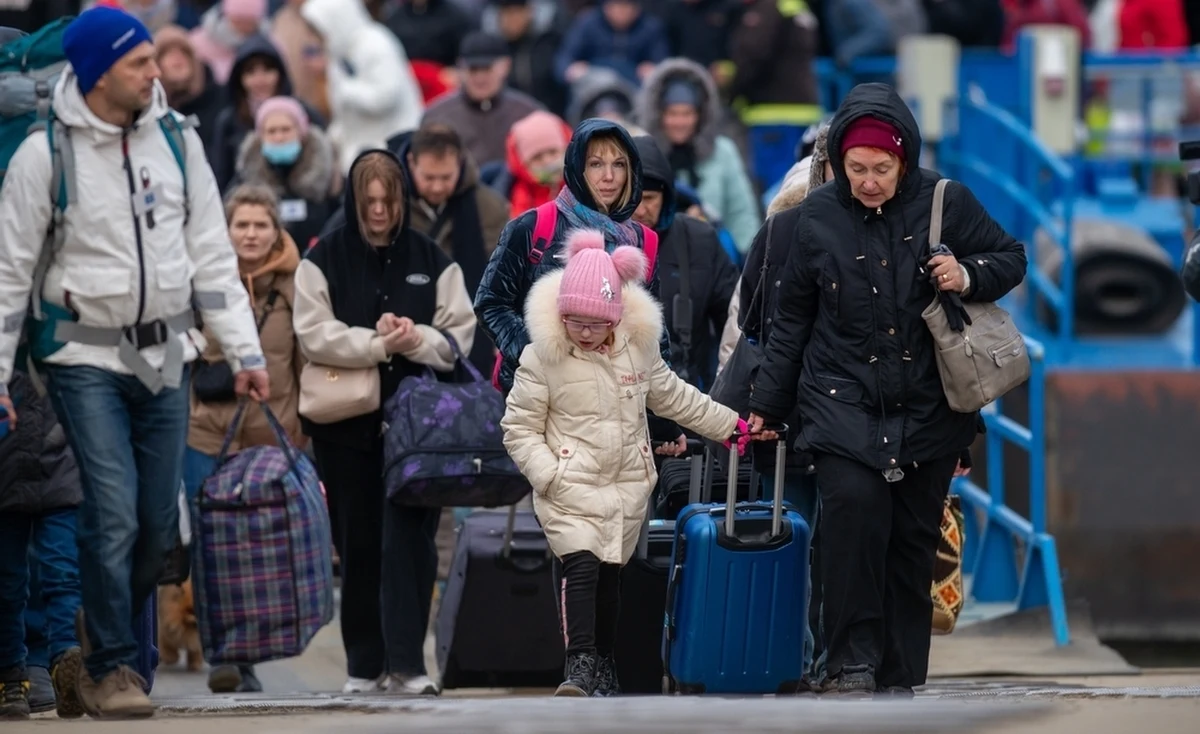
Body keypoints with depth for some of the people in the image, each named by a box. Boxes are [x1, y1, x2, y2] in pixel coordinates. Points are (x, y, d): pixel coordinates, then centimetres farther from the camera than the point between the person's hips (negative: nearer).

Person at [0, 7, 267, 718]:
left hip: (165, 356, 4)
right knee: (114, 513, -11)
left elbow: (213, 254, 8)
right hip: (86, 358, -4)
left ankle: (107, 629, 29)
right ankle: (110, 668, 3)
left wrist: (245, 351, 4)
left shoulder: (177, 141, 3)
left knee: (160, 524, 5)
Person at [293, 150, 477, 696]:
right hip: (347, 423, 0)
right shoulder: (324, 260, 4)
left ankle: (406, 662, -11)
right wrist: (378, 343, -15)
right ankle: (364, 664, 13)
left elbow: (460, 335, 5)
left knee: (409, 539, -9)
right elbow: (314, 334, -6)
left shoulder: (431, 260, 8)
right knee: (358, 545, 5)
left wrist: (415, 339, -14)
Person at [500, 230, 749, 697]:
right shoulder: (542, 357, -8)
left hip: (627, 485, 4)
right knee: (579, 566, -19)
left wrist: (728, 425, 25)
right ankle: (579, 663, -22)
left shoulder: (639, 346, 4)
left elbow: (671, 395, 21)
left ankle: (603, 666, 20)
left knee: (610, 572, 10)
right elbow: (519, 429, -3)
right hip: (570, 487, -4)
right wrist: (549, 477, -14)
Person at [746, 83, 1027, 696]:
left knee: (913, 540, 2)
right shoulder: (817, 215, 1)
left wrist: (970, 277, -12)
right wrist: (766, 406, 12)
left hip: (929, 409, 1)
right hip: (842, 399, -1)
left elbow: (1011, 259, 10)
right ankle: (853, 662, -18)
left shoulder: (946, 203, -2)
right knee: (854, 505, -23)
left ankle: (899, 677, 12)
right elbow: (792, 320, 10)